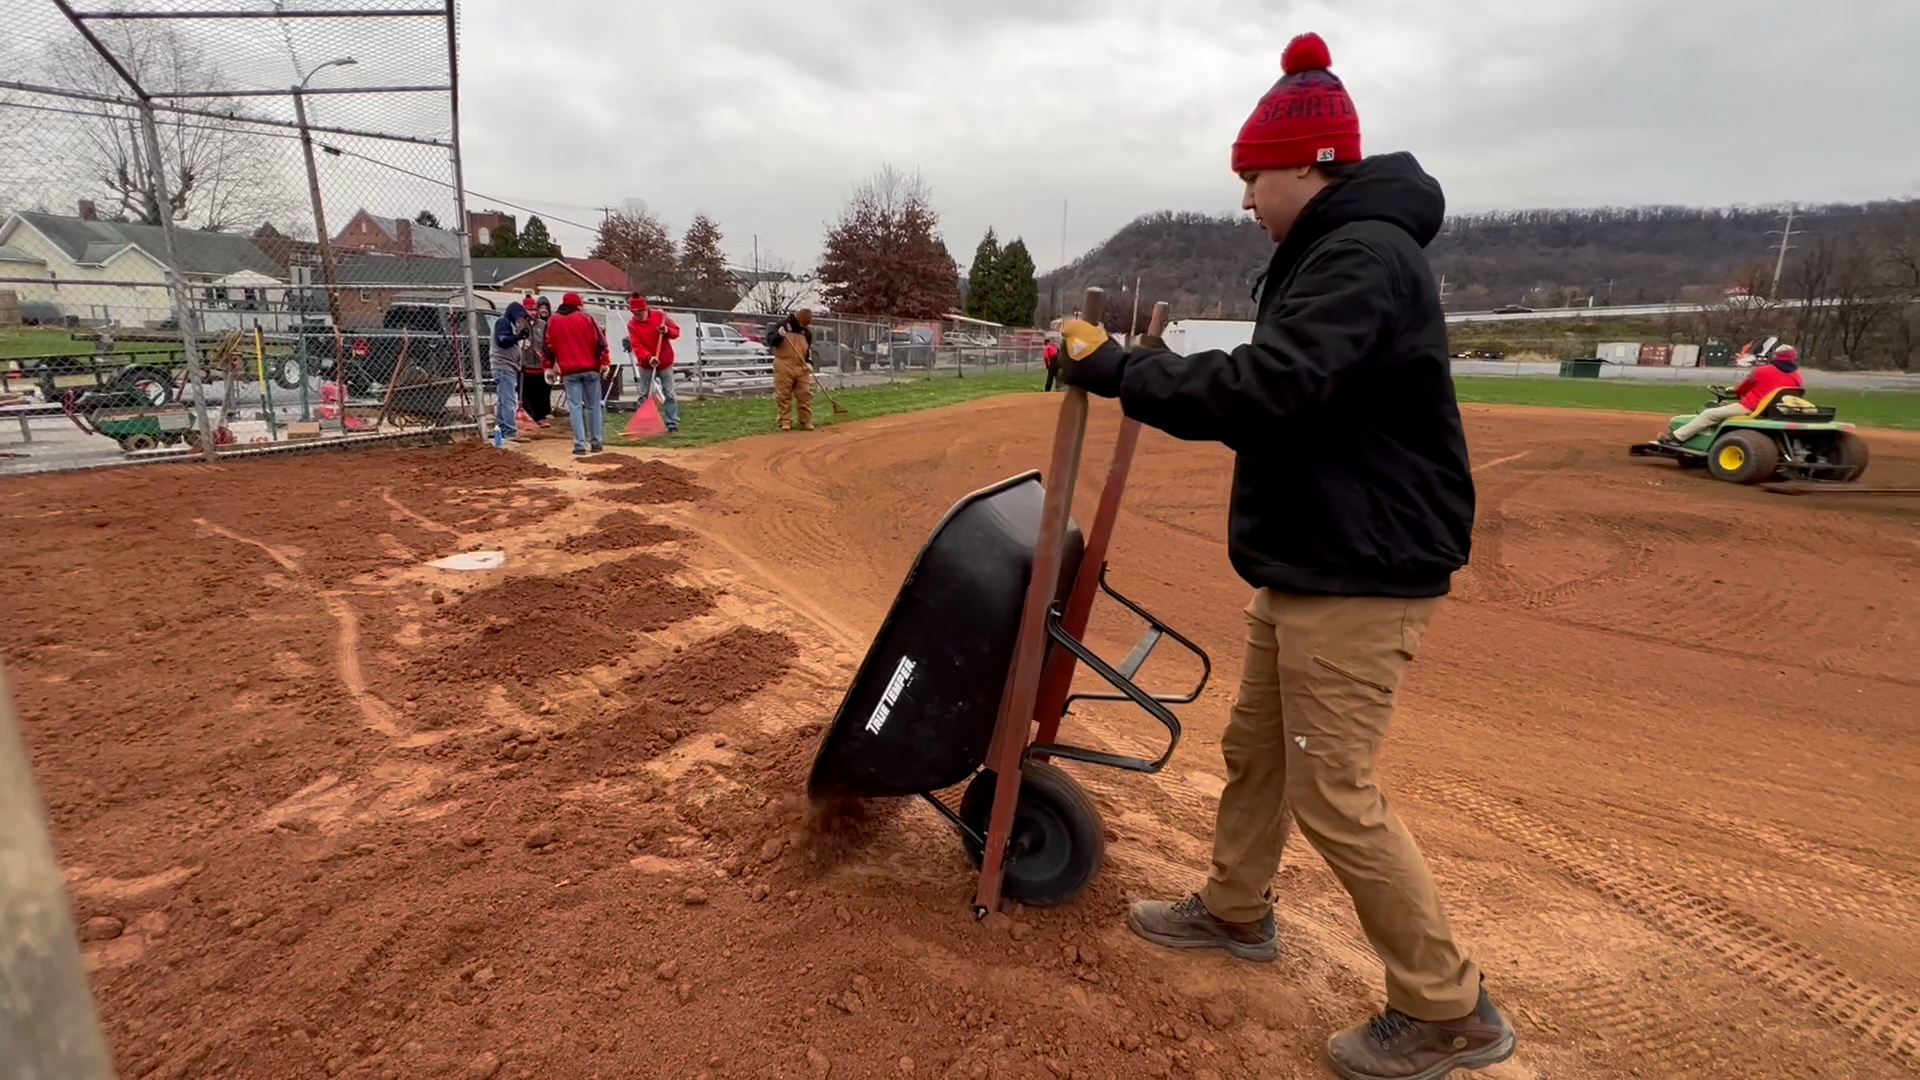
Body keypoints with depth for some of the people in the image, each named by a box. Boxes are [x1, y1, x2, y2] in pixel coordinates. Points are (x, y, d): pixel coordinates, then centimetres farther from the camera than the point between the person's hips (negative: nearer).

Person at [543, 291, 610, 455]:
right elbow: (600, 342, -3)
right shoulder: (587, 318, 5)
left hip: (569, 371, 0)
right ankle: (595, 443, 9)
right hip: (591, 369, 0)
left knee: (575, 406, -1)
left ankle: (580, 445, -8)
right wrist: (603, 363, -1)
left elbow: (549, 345, 7)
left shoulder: (553, 321, 8)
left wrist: (549, 367, 14)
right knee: (594, 406, 8)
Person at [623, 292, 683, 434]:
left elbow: (676, 330, 0)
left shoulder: (659, 315, -5)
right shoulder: (631, 324, -8)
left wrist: (667, 330, -23)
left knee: (669, 394, 1)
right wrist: (649, 357, -36)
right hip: (645, 364, 0)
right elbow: (636, 346, -19)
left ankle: (672, 424, 5)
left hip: (665, 362, 0)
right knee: (644, 395, 4)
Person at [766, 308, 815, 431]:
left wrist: (809, 362, 0)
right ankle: (784, 422, 4)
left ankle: (806, 422, 10)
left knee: (805, 395, 3)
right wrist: (779, 335, -27)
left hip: (801, 367, 4)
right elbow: (770, 340, -6)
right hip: (784, 367, -4)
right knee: (783, 395, -2)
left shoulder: (807, 332, 11)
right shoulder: (783, 325, -3)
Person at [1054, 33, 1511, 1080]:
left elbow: (1258, 392, -30)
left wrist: (1113, 369, -22)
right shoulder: (1334, 252, 15)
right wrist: (1147, 367, 8)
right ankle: (1236, 909, 39)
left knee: (1334, 795, -3)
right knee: (1253, 748, 19)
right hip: (1307, 565, 10)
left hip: (1358, 577, -10)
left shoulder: (1363, 256, -18)